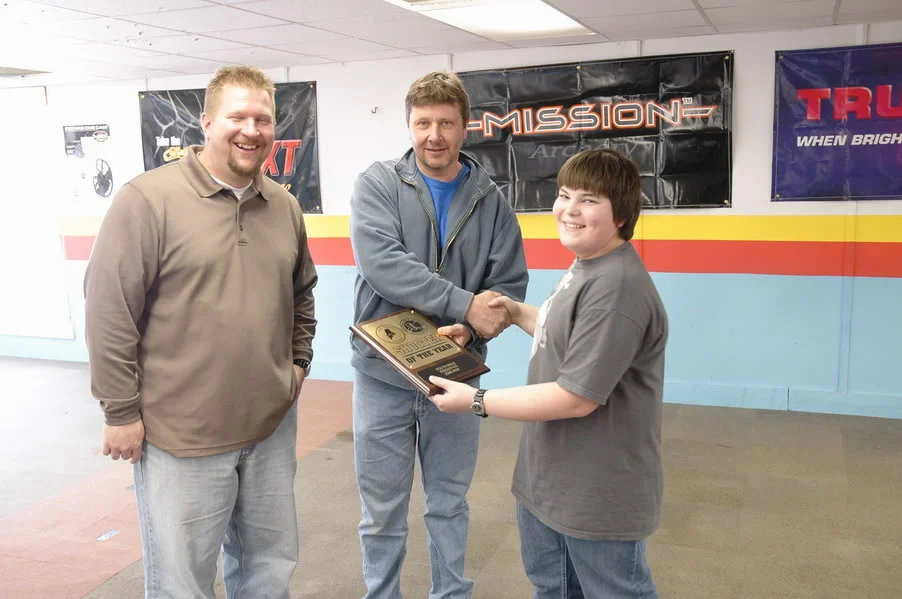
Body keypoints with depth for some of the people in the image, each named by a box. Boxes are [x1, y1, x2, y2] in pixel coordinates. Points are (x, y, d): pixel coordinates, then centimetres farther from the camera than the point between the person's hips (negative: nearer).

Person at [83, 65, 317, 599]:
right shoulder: (148, 199, -12)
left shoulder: (285, 206, 7)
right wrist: (121, 412, -11)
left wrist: (299, 361, 12)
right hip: (181, 434, -5)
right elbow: (109, 312, -12)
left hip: (273, 425, 6)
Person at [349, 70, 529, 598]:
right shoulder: (378, 184, -5)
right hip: (383, 375, -1)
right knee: (383, 512, 12)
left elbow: (510, 285, -1)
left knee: (450, 505, 18)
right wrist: (464, 305, -28)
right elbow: (382, 264, -21)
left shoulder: (490, 200, 1)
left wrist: (465, 333, -20)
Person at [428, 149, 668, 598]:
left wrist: (476, 401, -21)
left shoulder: (617, 287, -29)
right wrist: (516, 312, 8)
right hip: (549, 476, 10)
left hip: (599, 492, -10)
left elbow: (575, 398, -28)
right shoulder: (585, 267, 5)